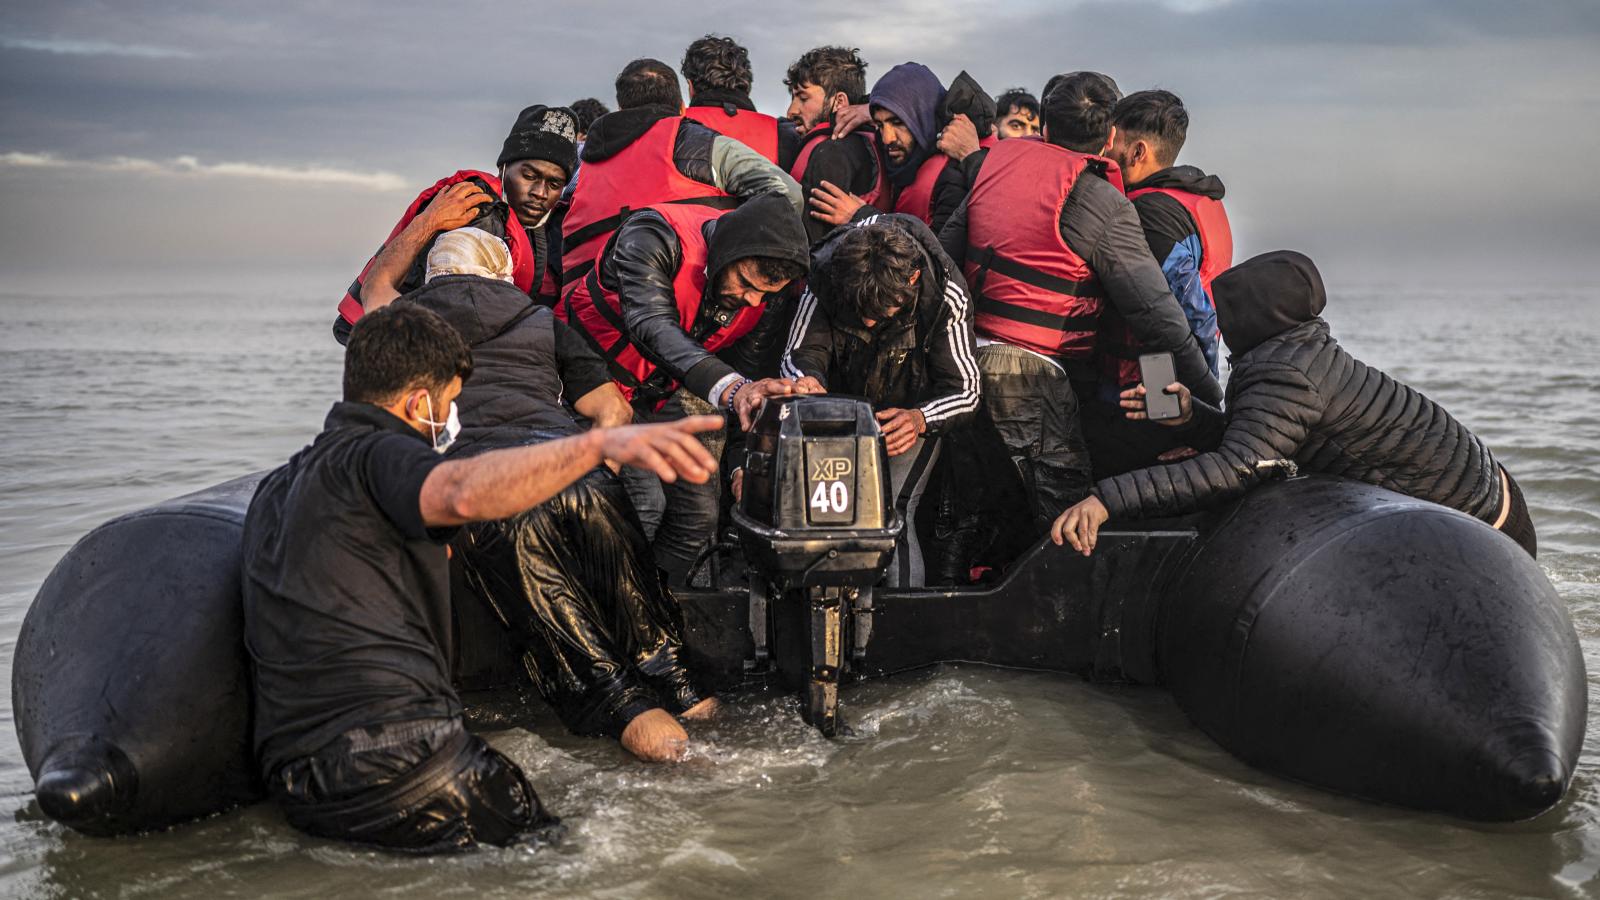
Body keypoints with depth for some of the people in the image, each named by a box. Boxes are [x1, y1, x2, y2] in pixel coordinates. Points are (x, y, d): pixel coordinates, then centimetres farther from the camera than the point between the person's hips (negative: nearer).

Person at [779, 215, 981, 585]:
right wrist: (806, 380, -44)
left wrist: (919, 420, -43)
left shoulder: (945, 296, -28)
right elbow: (800, 355, -18)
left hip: (913, 414, -3)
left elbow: (966, 389, -22)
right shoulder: (827, 275, -24)